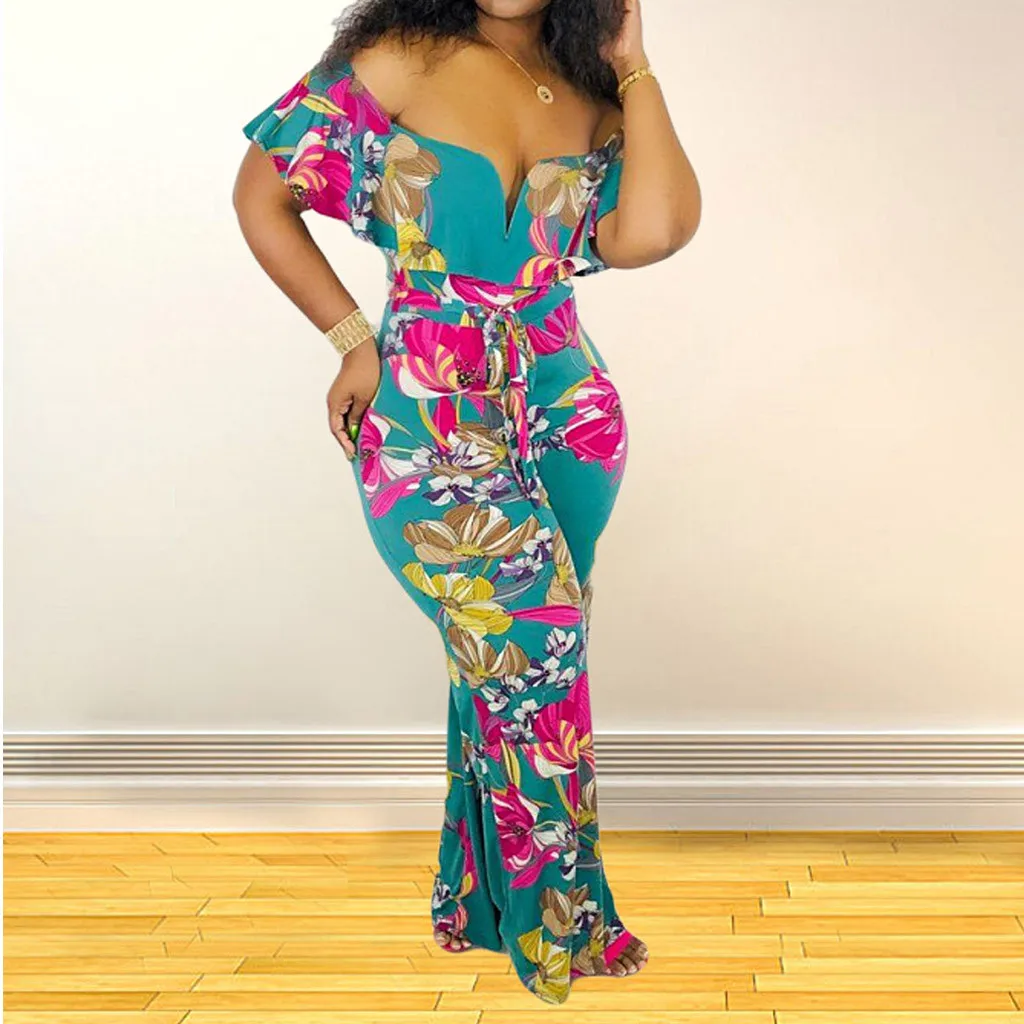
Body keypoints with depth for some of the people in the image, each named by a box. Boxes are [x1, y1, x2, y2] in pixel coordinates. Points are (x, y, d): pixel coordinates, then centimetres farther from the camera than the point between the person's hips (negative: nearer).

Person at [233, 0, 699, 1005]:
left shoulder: (596, 100, 3)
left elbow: (652, 231, -16)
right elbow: (262, 196, 1)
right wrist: (355, 341, -5)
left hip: (566, 409, 4)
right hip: (432, 421, -4)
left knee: (504, 654, 12)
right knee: (533, 640, -8)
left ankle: (484, 897, 32)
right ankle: (562, 921, 11)